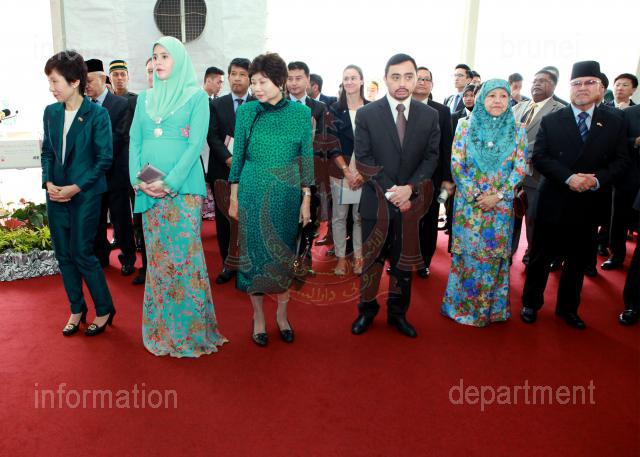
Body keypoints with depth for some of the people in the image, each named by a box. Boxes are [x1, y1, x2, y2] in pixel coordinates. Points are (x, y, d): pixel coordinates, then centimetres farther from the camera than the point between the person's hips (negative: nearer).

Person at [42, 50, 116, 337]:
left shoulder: (97, 114, -10)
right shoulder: (50, 112, 6)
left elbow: (104, 158, -10)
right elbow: (47, 152, 13)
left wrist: (76, 188, -14)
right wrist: (48, 182, -4)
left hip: (85, 193, -6)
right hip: (56, 193, 6)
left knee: (82, 254, -4)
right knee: (63, 254, 10)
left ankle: (104, 310, 15)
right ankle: (77, 310, 27)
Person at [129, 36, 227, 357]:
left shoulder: (196, 96, 1)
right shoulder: (145, 98, 16)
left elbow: (196, 143, -8)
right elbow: (135, 141, 11)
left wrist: (169, 182, -16)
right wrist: (138, 178, -5)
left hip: (182, 186, -5)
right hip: (147, 189, 5)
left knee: (183, 254, -5)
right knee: (156, 255, 8)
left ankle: (190, 329, 8)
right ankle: (162, 328, 21)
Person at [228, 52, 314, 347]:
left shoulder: (300, 112, -1)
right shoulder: (246, 111, 0)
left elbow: (307, 157, 1)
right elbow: (238, 155, 4)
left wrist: (306, 200, -1)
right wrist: (234, 198, 2)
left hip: (287, 193, 0)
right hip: (253, 192, 0)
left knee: (285, 253, 9)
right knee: (254, 253, 5)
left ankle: (282, 314, 26)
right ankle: (258, 317, 20)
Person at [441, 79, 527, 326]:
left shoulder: (517, 131, 4)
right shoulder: (466, 126, 0)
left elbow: (520, 168, 0)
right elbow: (456, 163, -4)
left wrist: (497, 196, -11)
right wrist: (475, 195, -11)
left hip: (501, 206, 1)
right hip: (469, 203, -1)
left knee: (495, 255, 8)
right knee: (468, 254, 4)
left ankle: (492, 305, 23)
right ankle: (463, 303, 19)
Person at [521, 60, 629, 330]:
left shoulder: (615, 124, 5)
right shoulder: (551, 121, 1)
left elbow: (621, 161, 1)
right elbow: (539, 157, -7)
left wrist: (597, 179, -18)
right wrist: (568, 177, -20)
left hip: (589, 204, 2)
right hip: (553, 202, -2)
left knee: (578, 260, 13)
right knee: (541, 257, 8)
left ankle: (568, 307, 30)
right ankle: (531, 303, 24)